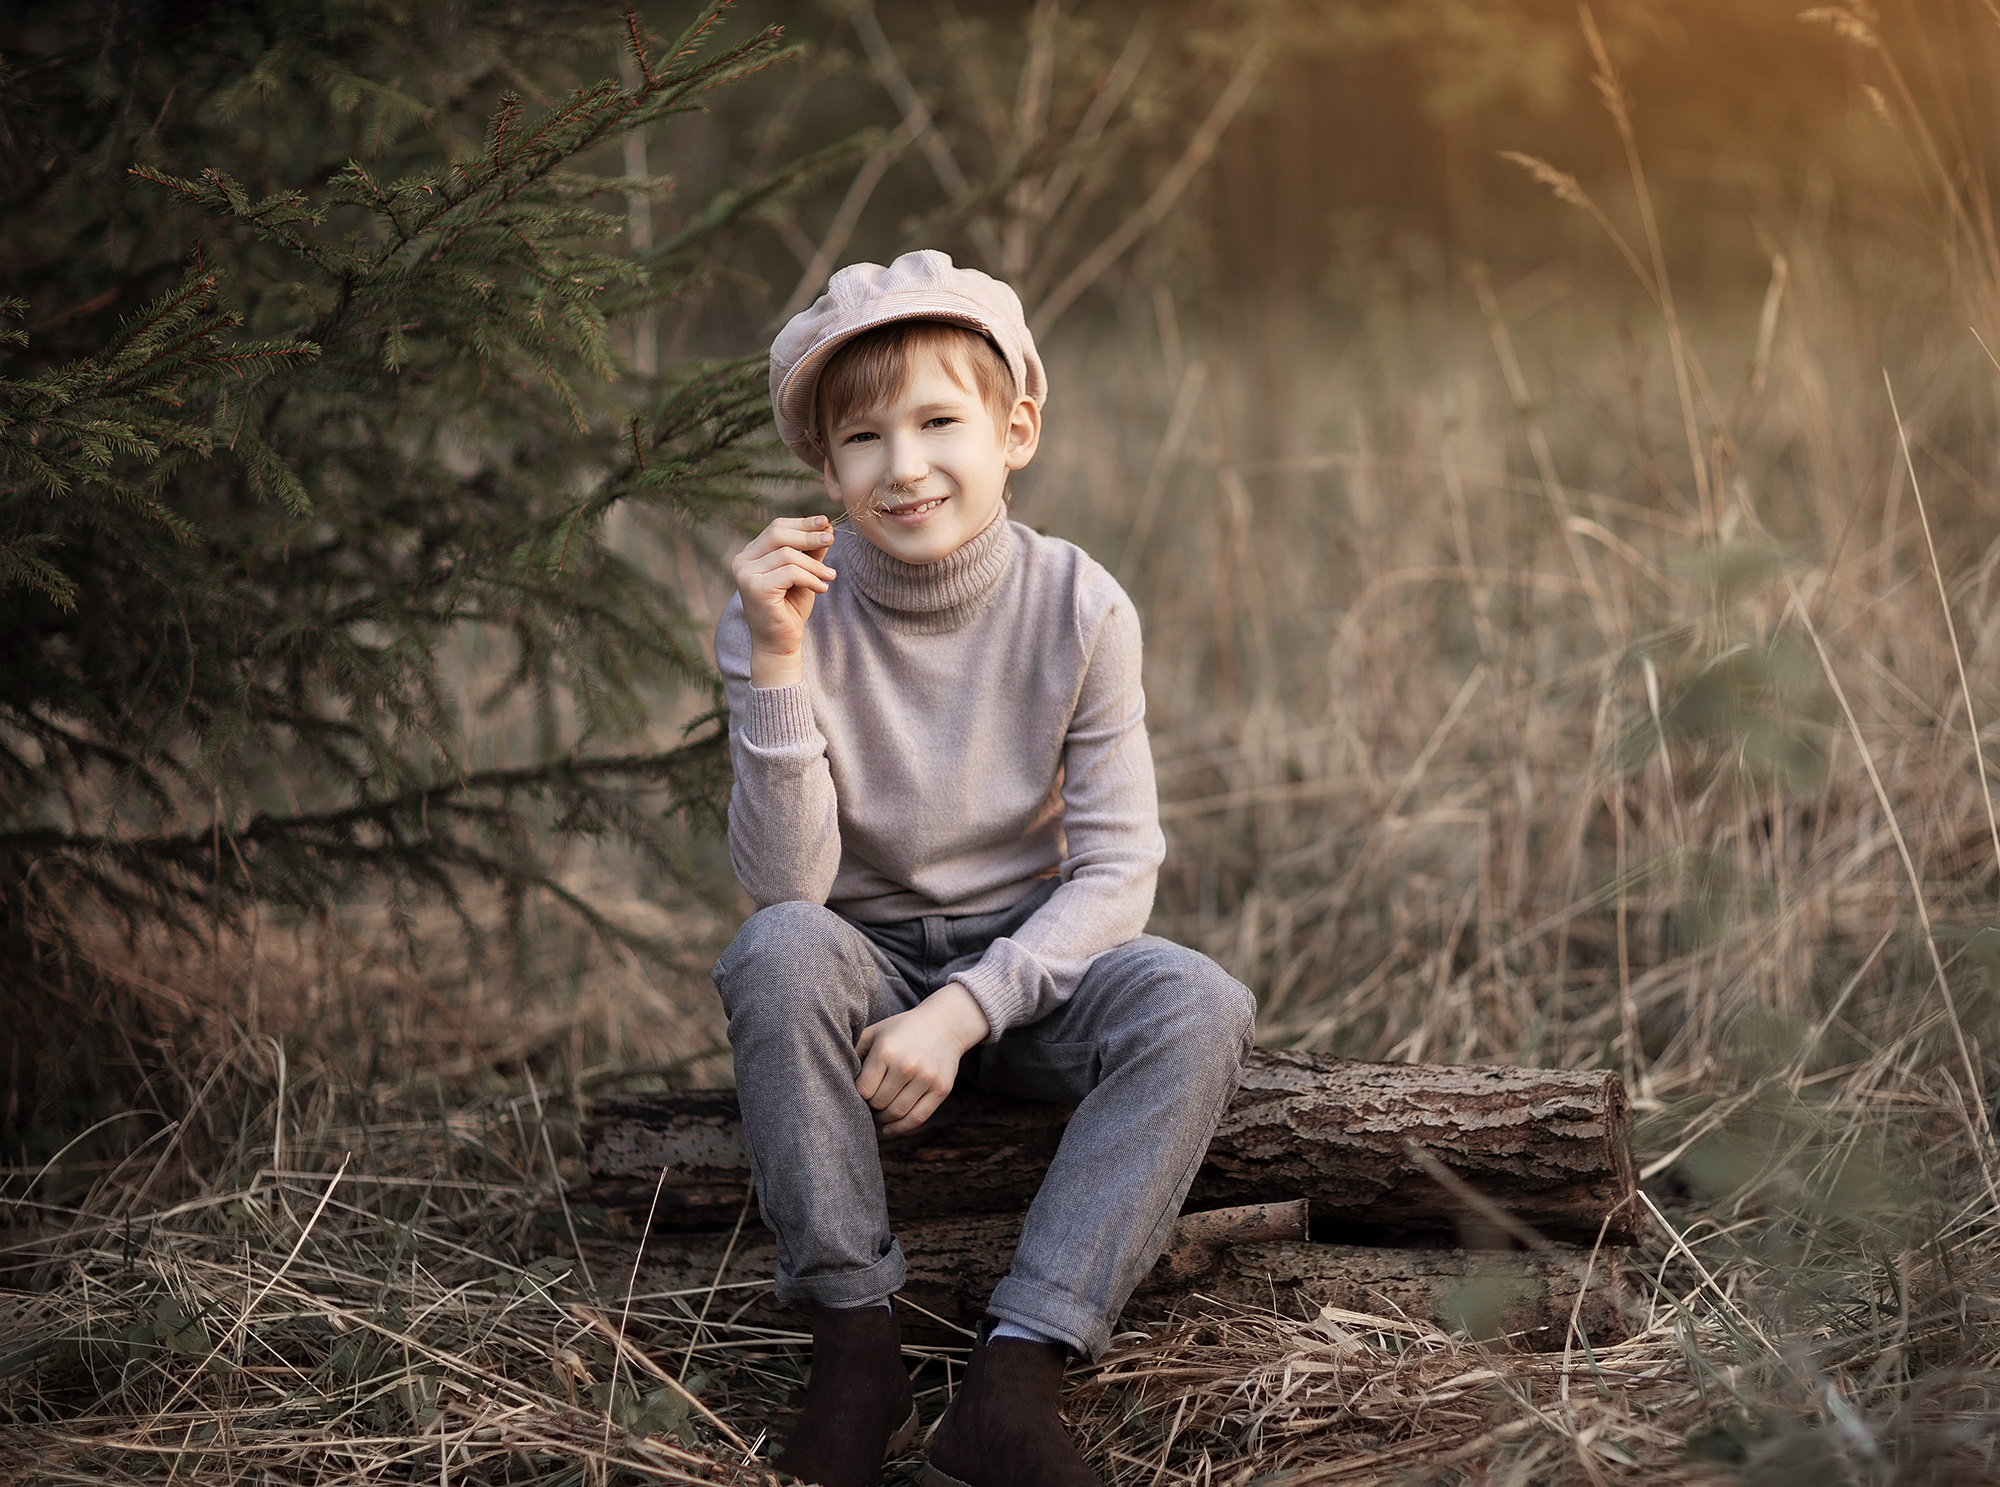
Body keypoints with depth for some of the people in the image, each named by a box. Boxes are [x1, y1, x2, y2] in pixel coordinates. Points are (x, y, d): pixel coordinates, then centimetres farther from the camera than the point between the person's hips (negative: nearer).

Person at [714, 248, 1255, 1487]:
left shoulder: (1080, 611, -12)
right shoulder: (789, 616, -14)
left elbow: (1117, 871, -13)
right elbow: (787, 881, -22)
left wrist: (963, 1012, -25)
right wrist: (775, 664, -32)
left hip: (1028, 962, 1)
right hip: (870, 959, -1)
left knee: (1202, 1010, -28)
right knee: (778, 954, -33)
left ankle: (1015, 1374, -30)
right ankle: (858, 1339, -23)